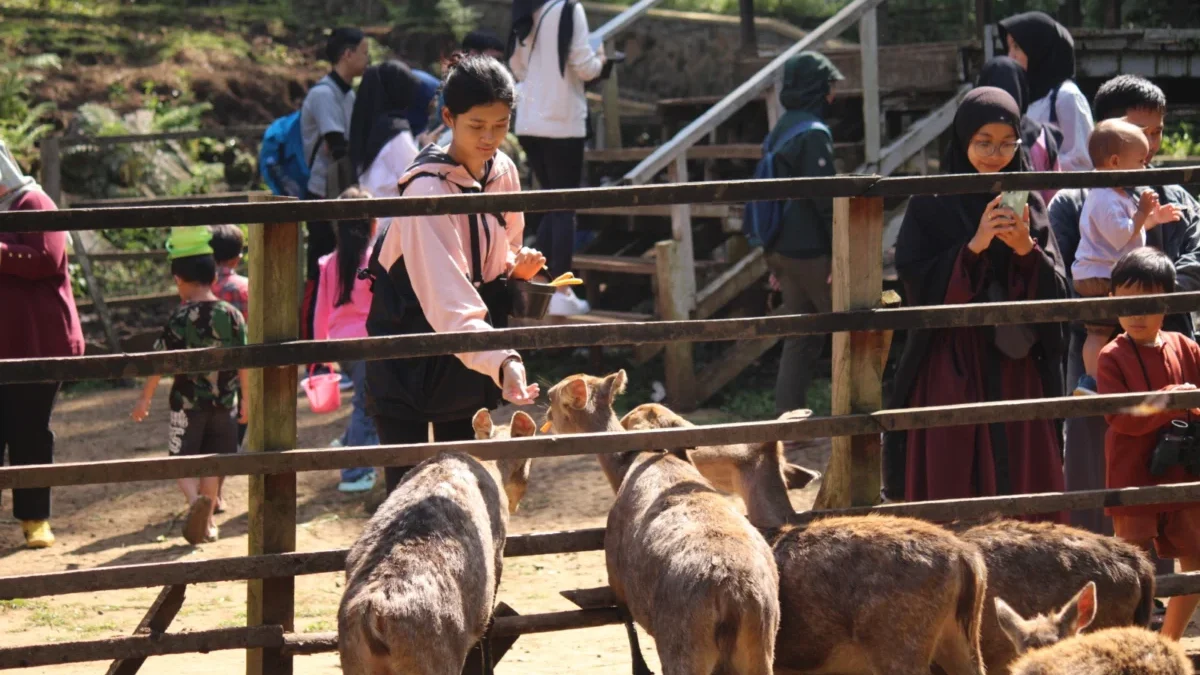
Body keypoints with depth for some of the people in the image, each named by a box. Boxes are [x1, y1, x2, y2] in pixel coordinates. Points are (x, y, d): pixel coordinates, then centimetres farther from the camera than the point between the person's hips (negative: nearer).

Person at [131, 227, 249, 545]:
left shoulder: (179, 319, -10)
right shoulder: (233, 316, -3)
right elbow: (244, 363, 0)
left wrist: (145, 399, 5)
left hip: (187, 402, -3)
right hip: (224, 403, 3)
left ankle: (196, 500, -25)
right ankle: (207, 521, 21)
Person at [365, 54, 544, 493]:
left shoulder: (502, 172, 0)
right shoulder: (428, 188, -24)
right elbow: (447, 300, -33)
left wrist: (518, 266, -6)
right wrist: (501, 361, -46)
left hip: (468, 361, 7)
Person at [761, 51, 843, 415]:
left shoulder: (781, 130, 12)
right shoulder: (813, 133, -15)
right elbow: (824, 199, -18)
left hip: (783, 248, 9)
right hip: (811, 250, -9)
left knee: (801, 339, 11)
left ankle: (787, 415, 10)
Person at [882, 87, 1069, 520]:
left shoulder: (1028, 204, 8)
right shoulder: (932, 205, 0)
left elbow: (1055, 291, 3)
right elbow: (916, 286, -9)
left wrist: (1027, 249, -15)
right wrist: (973, 247, -19)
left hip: (1016, 373, 3)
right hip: (950, 371, -3)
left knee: (1022, 489, 2)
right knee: (951, 485, -5)